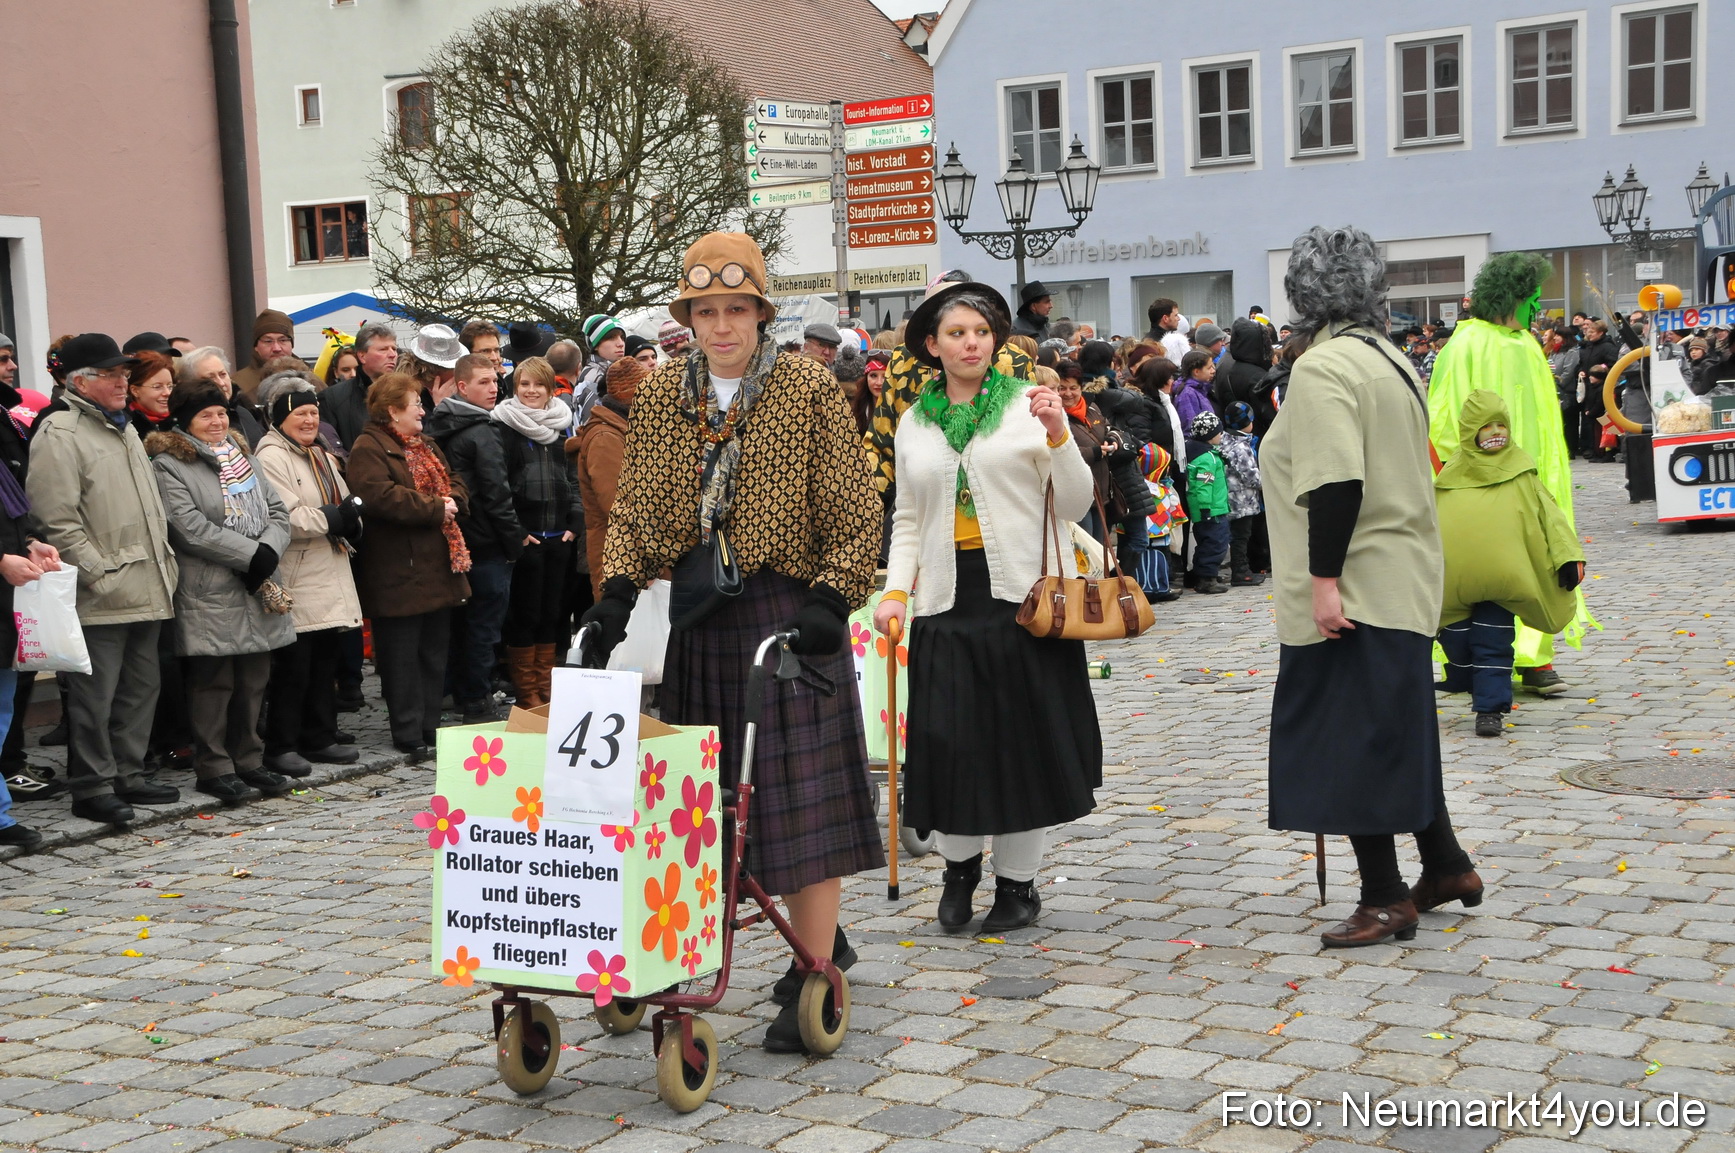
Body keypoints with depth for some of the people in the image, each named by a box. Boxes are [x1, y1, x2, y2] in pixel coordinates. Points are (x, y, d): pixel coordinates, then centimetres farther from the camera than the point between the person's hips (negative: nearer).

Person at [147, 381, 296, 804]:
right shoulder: (169, 465, -6)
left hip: (258, 590, 7)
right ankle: (214, 769, 6)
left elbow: (278, 511, 12)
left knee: (254, 680, 10)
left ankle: (248, 762, 20)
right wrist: (251, 555, -17)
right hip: (209, 594, -7)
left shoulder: (240, 456, 18)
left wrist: (268, 552, -8)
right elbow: (191, 527, -17)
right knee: (214, 682, -2)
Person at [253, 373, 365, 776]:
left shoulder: (322, 455, 19)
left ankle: (320, 739, 22)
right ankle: (280, 747, 4)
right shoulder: (271, 457, -10)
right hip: (297, 583, -9)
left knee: (327, 661, 13)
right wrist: (334, 518, -19)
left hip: (331, 577, 9)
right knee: (293, 668, -4)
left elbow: (343, 504, 22)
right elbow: (285, 517, -21)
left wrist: (351, 521, 0)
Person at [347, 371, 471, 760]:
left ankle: (430, 729, 20)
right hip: (400, 574, -9)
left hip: (438, 569, 9)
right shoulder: (368, 448, -10)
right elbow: (379, 495, -25)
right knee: (402, 657, -3)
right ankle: (409, 736, 3)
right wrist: (434, 509, -19)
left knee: (434, 654, 12)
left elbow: (457, 484, 21)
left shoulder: (426, 446, 19)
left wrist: (452, 500, -3)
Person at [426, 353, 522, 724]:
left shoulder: (439, 428, 11)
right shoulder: (482, 433, -14)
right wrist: (515, 541, -9)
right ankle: (479, 704, 2)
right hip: (487, 544, -8)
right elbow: (496, 494, -17)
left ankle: (463, 698, 23)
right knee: (484, 625, -2)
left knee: (462, 623, 15)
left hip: (456, 540, 8)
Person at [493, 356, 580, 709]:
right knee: (525, 613, 0)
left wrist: (575, 522, 4)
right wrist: (513, 531, -14)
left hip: (558, 535, 5)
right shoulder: (504, 427, -4)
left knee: (551, 613, 10)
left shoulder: (561, 426, 13)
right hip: (525, 537, -5)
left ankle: (546, 689, 19)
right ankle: (526, 693, 8)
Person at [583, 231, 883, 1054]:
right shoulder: (661, 396, 9)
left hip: (788, 609, -4)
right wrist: (617, 592, -3)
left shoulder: (808, 391, -2)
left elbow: (853, 514, -4)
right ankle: (820, 939, 27)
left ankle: (812, 979, 2)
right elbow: (634, 509, 11)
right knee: (729, 791, 9)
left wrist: (829, 600, -15)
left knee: (801, 786, -5)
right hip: (701, 617, 5)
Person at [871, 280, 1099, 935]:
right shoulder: (914, 423, 11)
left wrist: (1059, 434, -17)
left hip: (1023, 594, -2)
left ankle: (1018, 881, 17)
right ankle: (959, 864, 24)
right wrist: (895, 590, 4)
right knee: (946, 738, 0)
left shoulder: (1029, 404, 1)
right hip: (947, 600, 3)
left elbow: (1075, 506, -3)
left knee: (1023, 733, 2)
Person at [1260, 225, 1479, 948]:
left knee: (1349, 741, -1)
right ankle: (1445, 867, 29)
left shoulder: (1323, 366, -16)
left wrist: (1324, 581, -23)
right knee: (1393, 730, 20)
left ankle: (1385, 901, 5)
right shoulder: (1391, 359, 12)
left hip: (1352, 590, -9)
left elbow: (1336, 482, -25)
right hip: (1401, 581, 9)